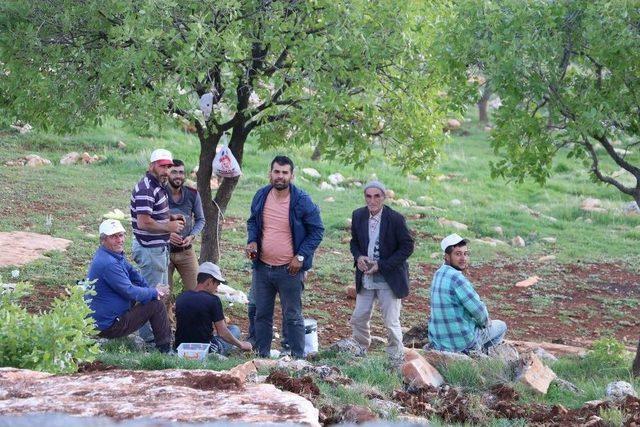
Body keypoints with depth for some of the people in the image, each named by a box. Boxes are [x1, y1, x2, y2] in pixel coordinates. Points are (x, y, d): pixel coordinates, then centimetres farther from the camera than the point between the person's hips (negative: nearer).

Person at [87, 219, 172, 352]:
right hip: (108, 326, -11)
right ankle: (165, 349, 1)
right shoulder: (108, 263, -26)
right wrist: (154, 293, -9)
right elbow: (130, 292, -25)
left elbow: (131, 272, 20)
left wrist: (153, 289, 7)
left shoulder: (116, 254, 8)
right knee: (156, 305, -9)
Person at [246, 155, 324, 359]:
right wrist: (252, 241, -2)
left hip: (289, 270, -5)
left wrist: (301, 257, -12)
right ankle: (262, 355, 22)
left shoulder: (302, 201, -11)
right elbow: (252, 222, 18)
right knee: (261, 314, 12)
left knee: (292, 316, 1)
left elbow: (317, 230, -5)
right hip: (262, 267, 5)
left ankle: (298, 358, 8)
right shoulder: (261, 196, 3)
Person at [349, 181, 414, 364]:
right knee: (358, 319, 12)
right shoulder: (358, 216, 0)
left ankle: (396, 361, 12)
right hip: (365, 278, 5)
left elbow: (407, 247, -11)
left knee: (392, 323, -1)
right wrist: (358, 257, -9)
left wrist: (381, 265, -17)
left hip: (389, 278, -5)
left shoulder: (395, 219, -15)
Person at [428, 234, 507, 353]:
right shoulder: (457, 278, -22)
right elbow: (477, 309, -20)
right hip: (462, 341, -9)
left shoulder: (439, 273, 8)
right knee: (501, 326, 17)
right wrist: (485, 322, -1)